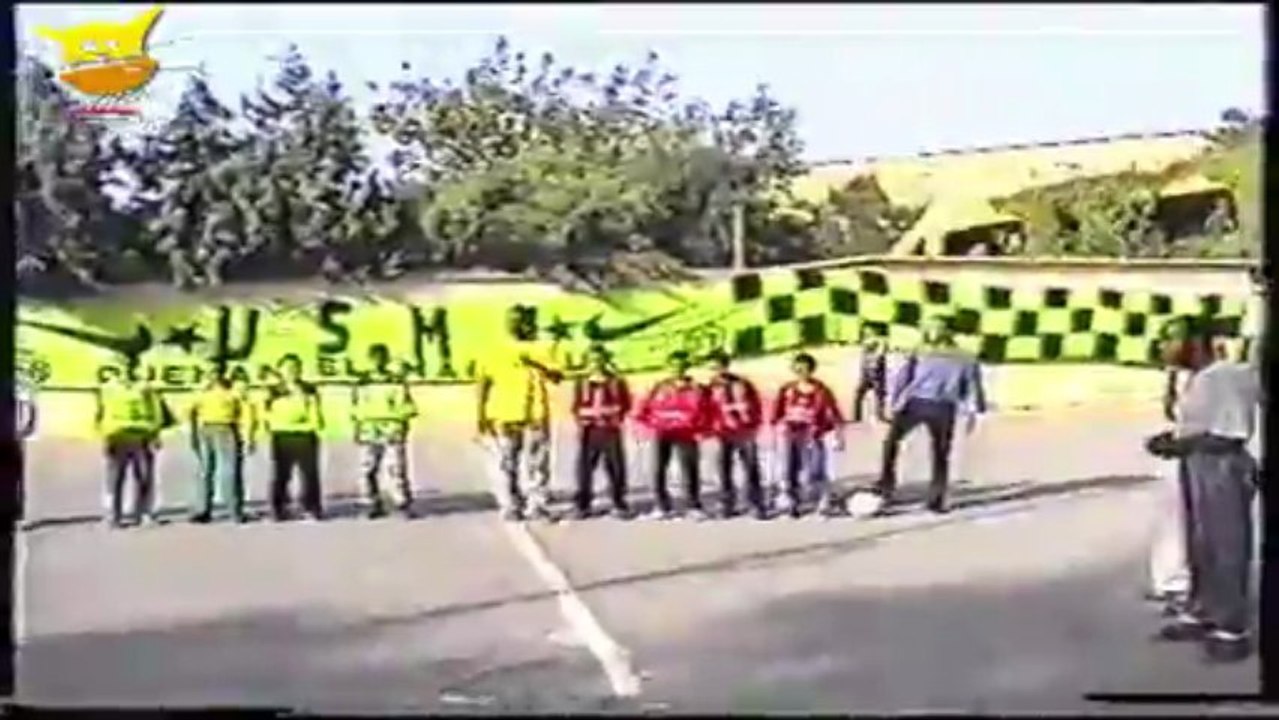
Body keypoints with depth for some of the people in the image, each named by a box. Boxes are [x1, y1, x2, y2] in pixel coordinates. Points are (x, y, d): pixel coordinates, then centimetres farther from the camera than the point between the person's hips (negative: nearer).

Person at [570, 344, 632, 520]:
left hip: (610, 431, -1)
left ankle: (620, 505, 9)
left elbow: (625, 404, 6)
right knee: (584, 467, -2)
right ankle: (582, 505, 5)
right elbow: (576, 406, 11)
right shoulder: (581, 382, 8)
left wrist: (616, 418, -6)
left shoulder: (617, 382, 4)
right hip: (589, 431, 1)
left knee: (616, 467, 0)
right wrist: (581, 421, -3)